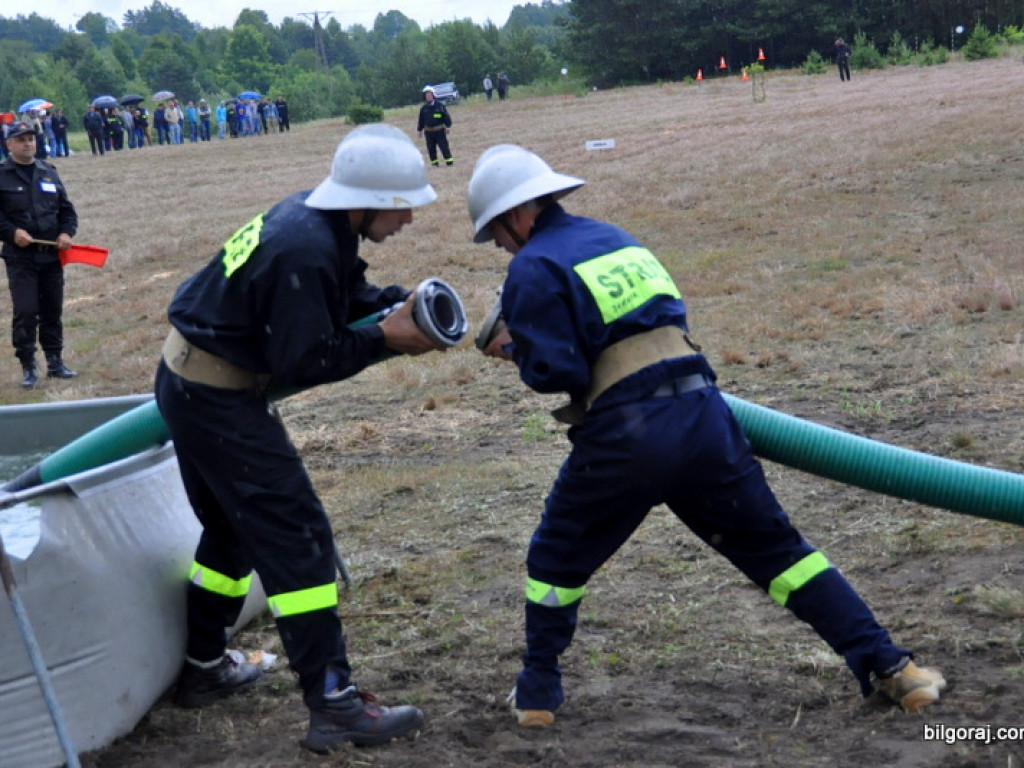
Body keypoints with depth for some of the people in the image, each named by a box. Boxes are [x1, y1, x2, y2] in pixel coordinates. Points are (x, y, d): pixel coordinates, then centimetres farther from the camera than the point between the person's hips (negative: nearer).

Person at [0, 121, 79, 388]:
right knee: (25, 311, -9)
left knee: (52, 310, 11)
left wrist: (66, 232, -2)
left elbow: (67, 209, 15)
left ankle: (55, 362, 23)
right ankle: (28, 368, 0)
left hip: (52, 254, 4)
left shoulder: (49, 173, 12)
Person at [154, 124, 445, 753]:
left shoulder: (315, 217, 1)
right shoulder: (304, 252, -28)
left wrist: (399, 303, -2)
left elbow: (343, 295, 16)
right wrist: (386, 337, -17)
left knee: (232, 528, 23)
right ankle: (334, 706, -6)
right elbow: (303, 364, -23)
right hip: (218, 399, -10)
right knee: (296, 537, -8)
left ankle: (204, 668, 37)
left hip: (191, 380, 10)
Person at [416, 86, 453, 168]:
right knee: (431, 148, 5)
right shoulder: (423, 108, 7)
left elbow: (446, 116, -3)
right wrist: (419, 130, 15)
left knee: (444, 146, -5)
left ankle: (449, 161, -1)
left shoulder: (440, 105, -3)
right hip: (428, 132, 3)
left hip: (440, 130, -3)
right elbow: (421, 120, 15)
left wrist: (448, 126, -9)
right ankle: (434, 162, 15)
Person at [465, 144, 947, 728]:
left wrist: (516, 348, 11)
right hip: (702, 412, 5)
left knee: (556, 559, 19)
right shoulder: (616, 237, 21)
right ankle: (886, 665, 5)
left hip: (626, 435, -5)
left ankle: (537, 693, 23)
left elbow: (556, 371, -9)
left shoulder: (533, 268, -1)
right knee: (775, 546, 11)